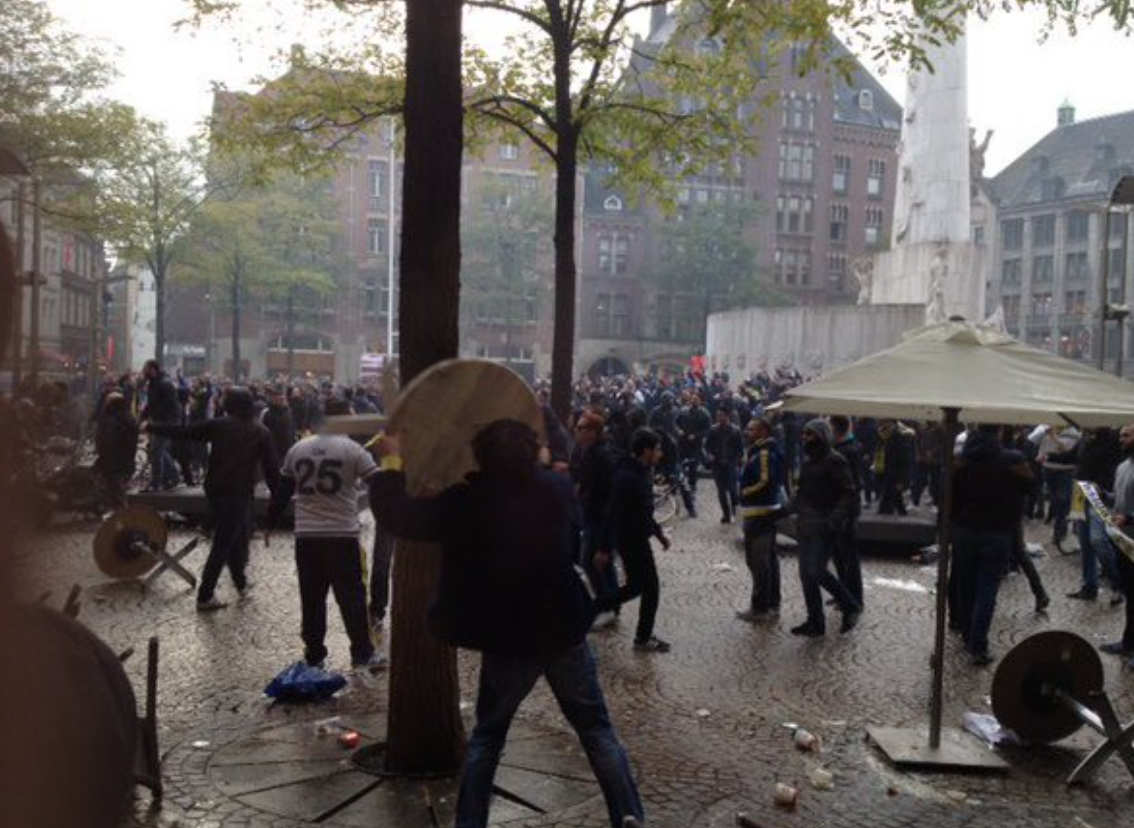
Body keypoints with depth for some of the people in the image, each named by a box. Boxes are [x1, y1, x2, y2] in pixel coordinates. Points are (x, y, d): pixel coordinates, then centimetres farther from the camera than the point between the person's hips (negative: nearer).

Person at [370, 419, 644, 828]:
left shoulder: (463, 503, -14)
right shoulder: (558, 488, -7)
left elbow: (397, 514, -6)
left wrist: (392, 462, 7)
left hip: (507, 641, -1)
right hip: (565, 632, 1)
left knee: (487, 735, 18)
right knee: (597, 729, 11)